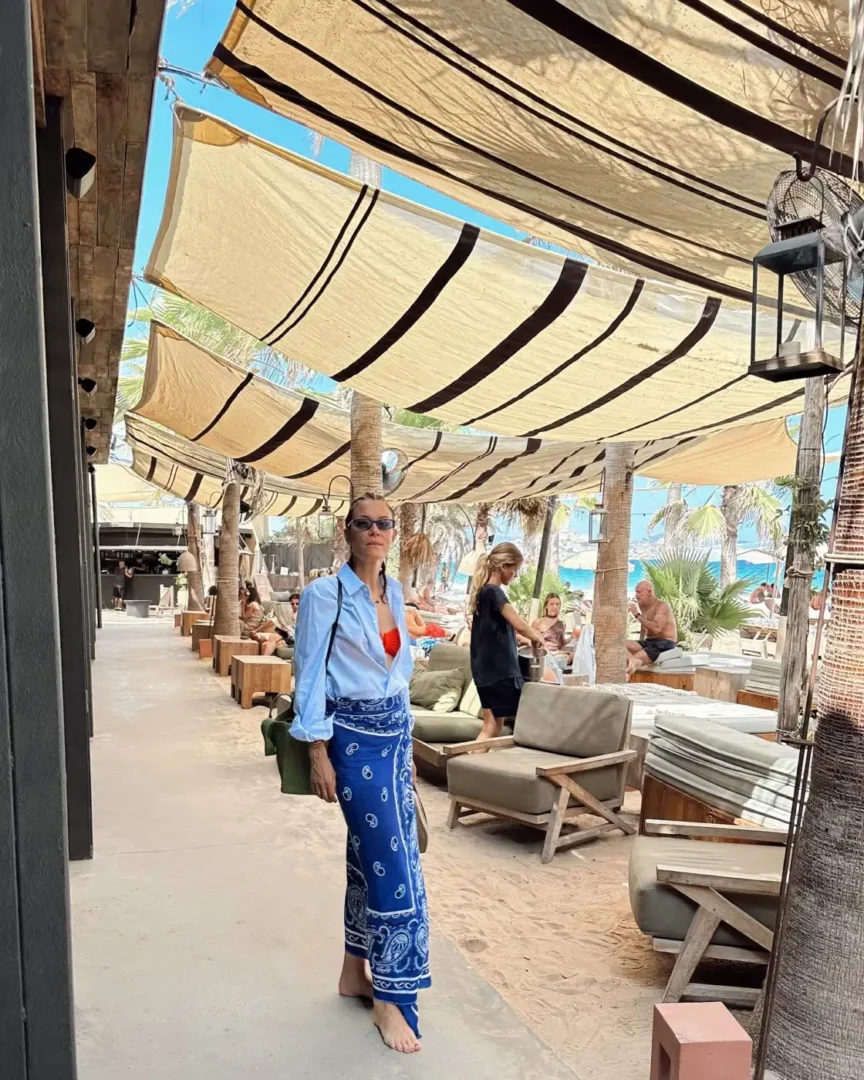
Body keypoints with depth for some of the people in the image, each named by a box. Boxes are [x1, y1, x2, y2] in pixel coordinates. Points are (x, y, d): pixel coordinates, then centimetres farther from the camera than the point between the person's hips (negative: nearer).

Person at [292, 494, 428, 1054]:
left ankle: (356, 970, 32)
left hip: (395, 731, 7)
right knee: (395, 862, -5)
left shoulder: (395, 591, 8)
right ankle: (391, 997, 12)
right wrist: (319, 754, -14)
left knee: (371, 853, 15)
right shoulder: (325, 595, -13)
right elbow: (310, 676, -12)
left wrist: (404, 736, 17)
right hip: (355, 736, -7)